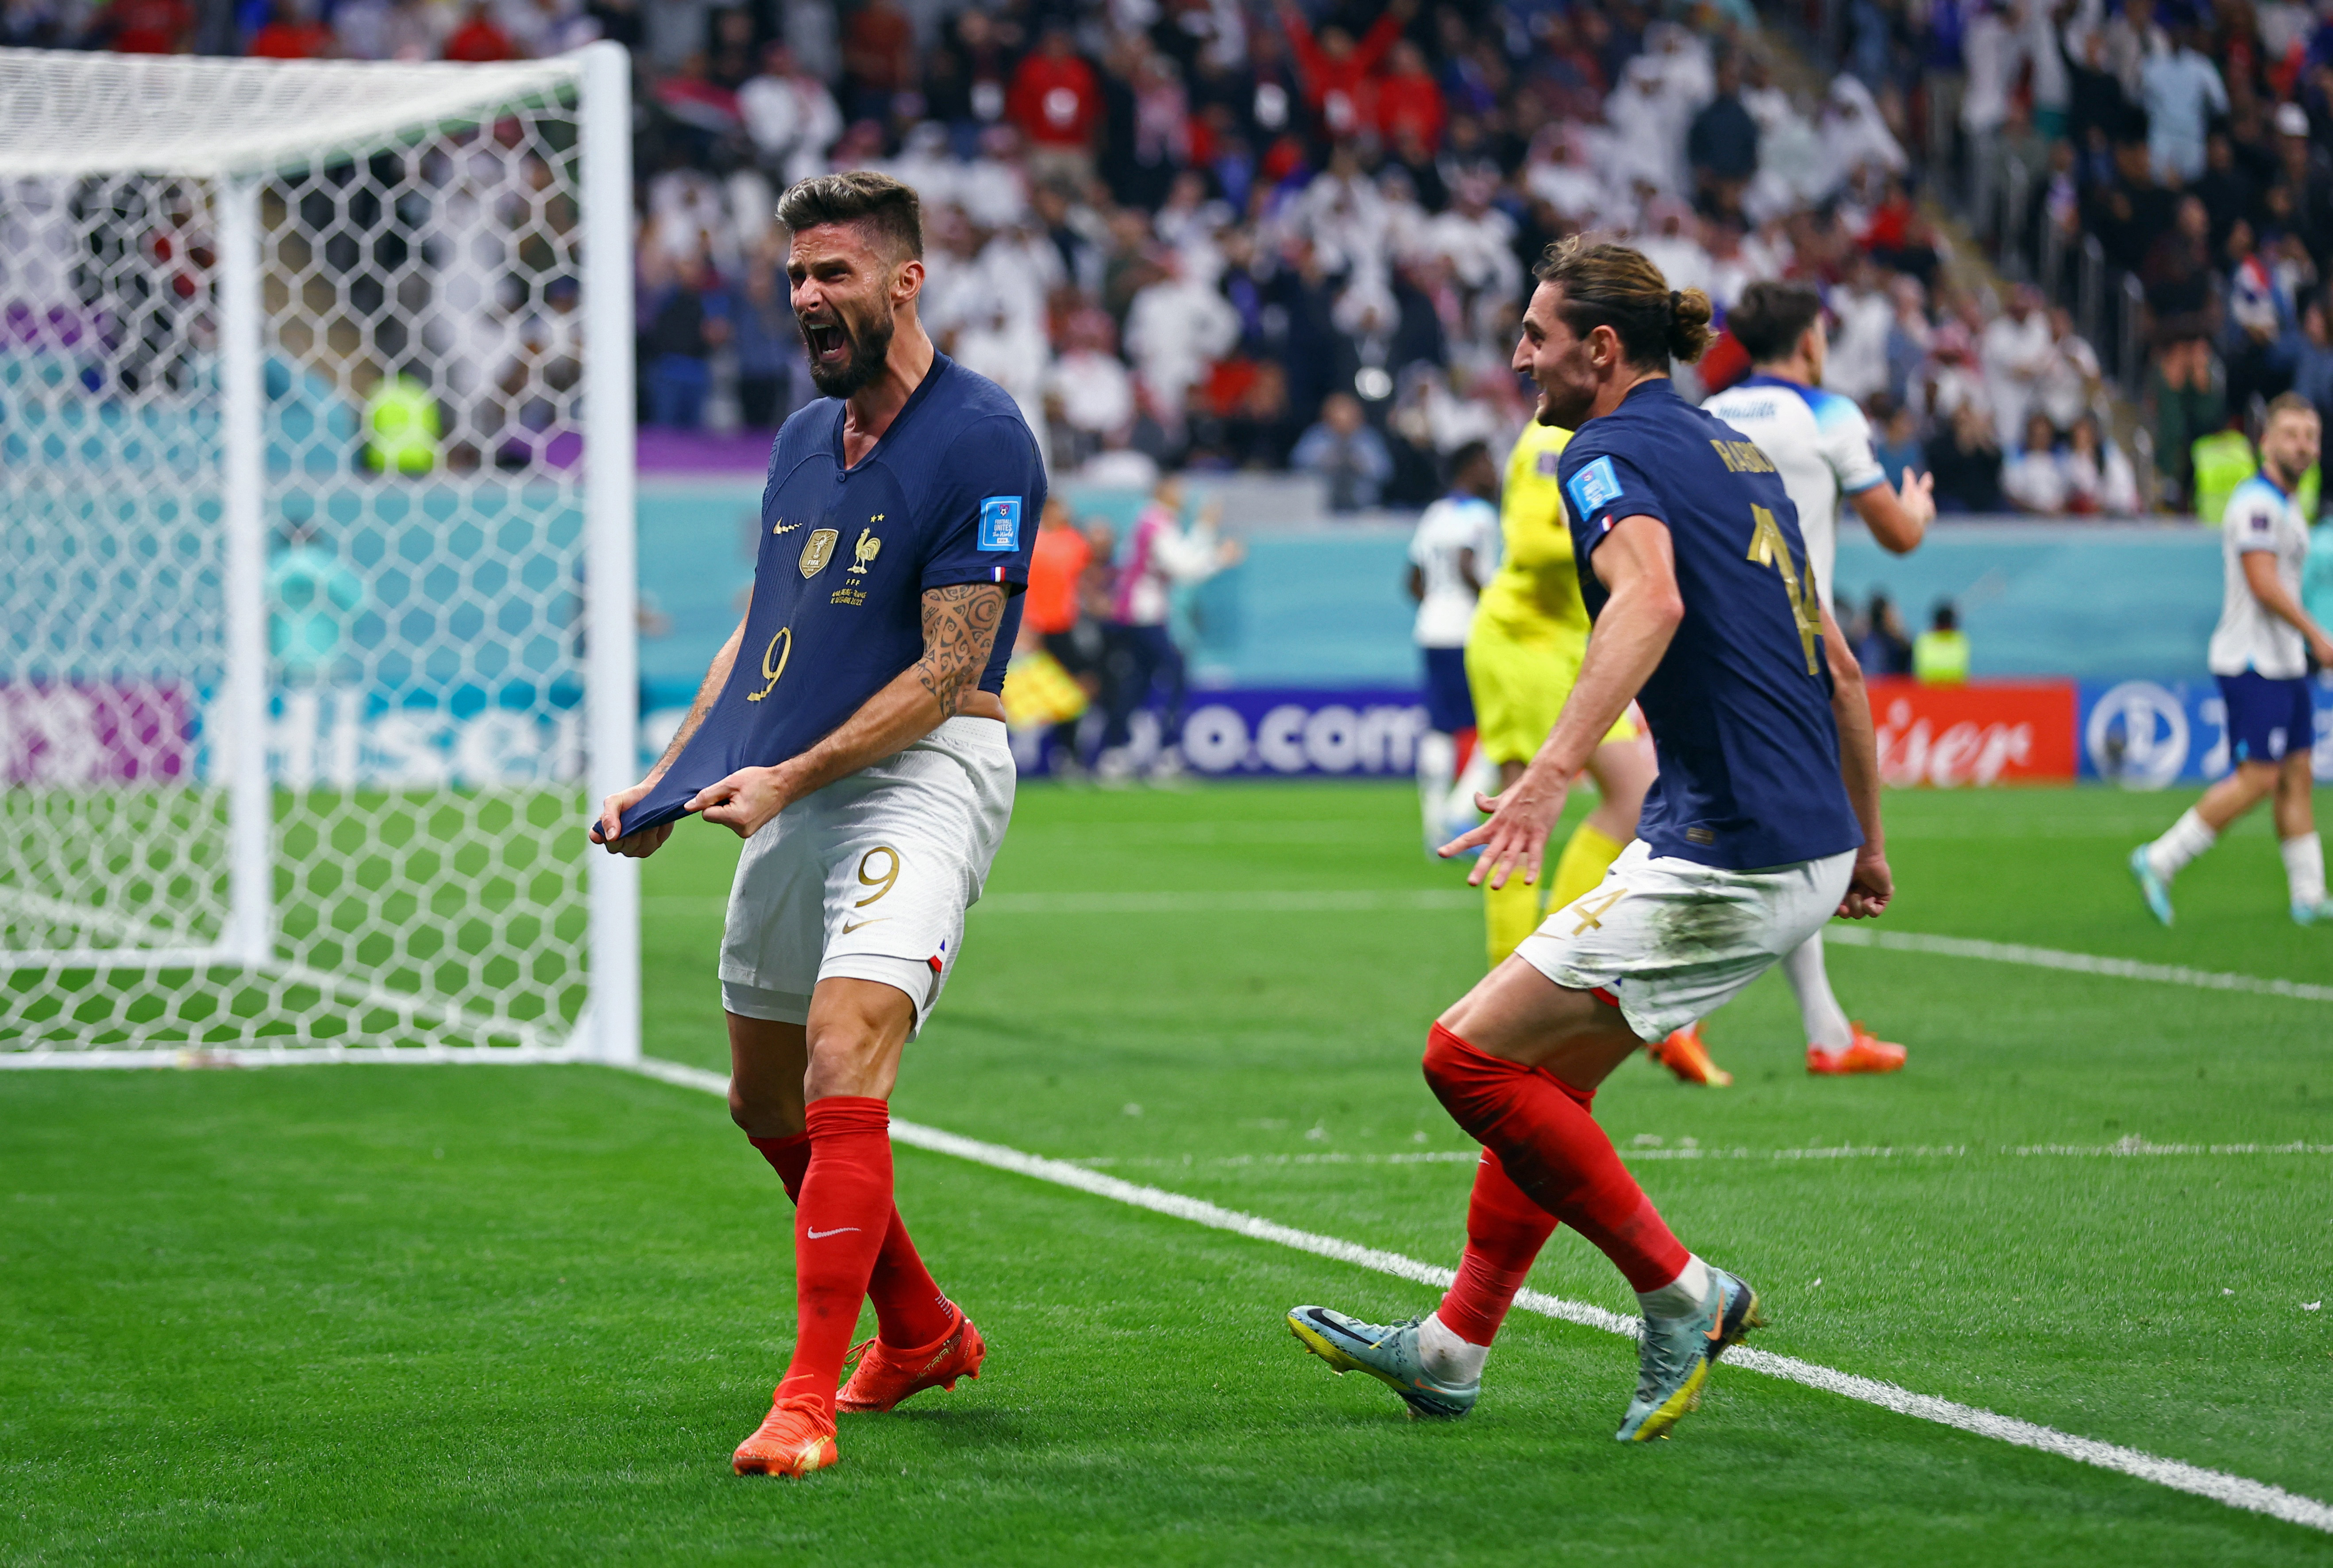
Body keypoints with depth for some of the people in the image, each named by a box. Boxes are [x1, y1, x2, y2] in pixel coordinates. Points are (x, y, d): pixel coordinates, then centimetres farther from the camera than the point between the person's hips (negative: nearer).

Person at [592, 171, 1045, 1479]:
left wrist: (787, 780, -20)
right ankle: (921, 1333, 35)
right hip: (791, 795, 9)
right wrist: (669, 783, 13)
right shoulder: (804, 438, 14)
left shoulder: (981, 438, -12)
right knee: (767, 1102, 15)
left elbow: (948, 671, -16)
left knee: (843, 1074, -24)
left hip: (920, 777, -9)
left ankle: (809, 1403, -25)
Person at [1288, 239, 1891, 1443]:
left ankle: (1682, 1297, -1)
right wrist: (1864, 841, 31)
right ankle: (1450, 1352, 22)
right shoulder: (1732, 453, 19)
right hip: (1809, 847, 10)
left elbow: (1651, 599, -31)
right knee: (1546, 1069, 18)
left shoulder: (1612, 452, -9)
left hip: (1732, 861, -10)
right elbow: (1836, 663, 24)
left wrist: (1553, 770, -42)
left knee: (1470, 1055, -6)